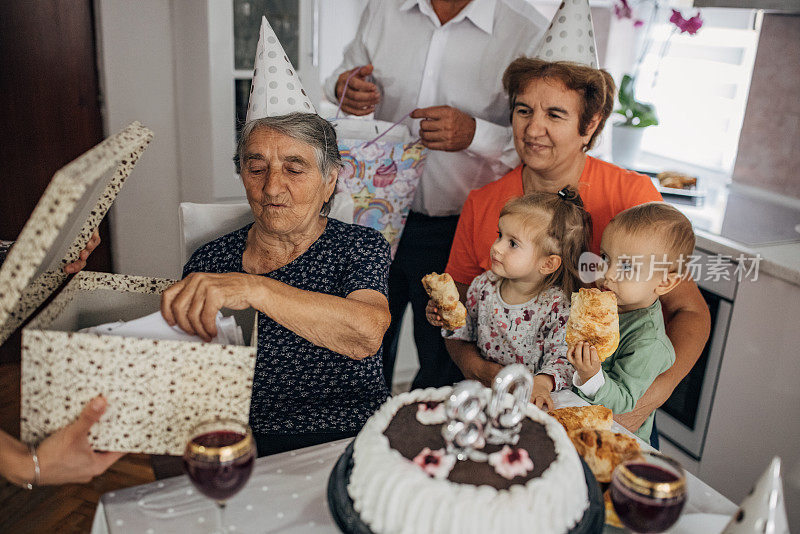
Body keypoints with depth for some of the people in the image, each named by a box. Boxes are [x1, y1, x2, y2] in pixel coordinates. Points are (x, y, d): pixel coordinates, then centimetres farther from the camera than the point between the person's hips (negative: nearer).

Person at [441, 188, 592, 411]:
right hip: (482, 387, 3)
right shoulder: (483, 285, 0)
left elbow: (562, 359, -16)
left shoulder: (558, 307, -15)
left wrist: (541, 382, -35)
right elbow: (464, 334, 13)